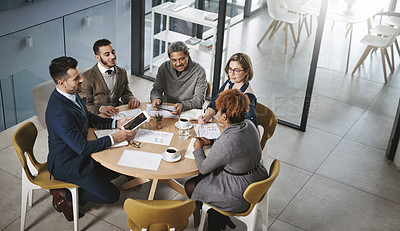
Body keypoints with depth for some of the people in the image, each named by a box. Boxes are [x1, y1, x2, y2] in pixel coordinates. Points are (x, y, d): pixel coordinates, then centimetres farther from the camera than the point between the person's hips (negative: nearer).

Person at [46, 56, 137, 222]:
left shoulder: (70, 94, -5)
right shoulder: (60, 113, -35)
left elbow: (89, 118, 10)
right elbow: (82, 147, -30)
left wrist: (116, 123, -3)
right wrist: (113, 138, -25)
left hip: (78, 153, 9)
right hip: (66, 165, -9)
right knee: (112, 196, -5)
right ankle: (64, 194, 5)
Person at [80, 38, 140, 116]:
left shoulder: (122, 72, 13)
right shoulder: (87, 77, -5)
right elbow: (85, 106, -7)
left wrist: (132, 99, -4)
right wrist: (100, 108, -27)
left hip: (117, 113, 4)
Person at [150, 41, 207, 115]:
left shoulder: (199, 71, -8)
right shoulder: (164, 68, 3)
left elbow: (199, 100, -12)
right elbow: (157, 89, 8)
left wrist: (182, 105, -31)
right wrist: (156, 98, -17)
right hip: (166, 109, 3)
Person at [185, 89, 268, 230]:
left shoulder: (225, 143, -32)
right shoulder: (249, 125, -7)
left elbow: (203, 168, -15)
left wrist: (198, 149, 2)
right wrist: (211, 142, 12)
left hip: (239, 197, -8)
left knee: (190, 186, 13)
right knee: (202, 178, 26)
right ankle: (221, 218, 33)